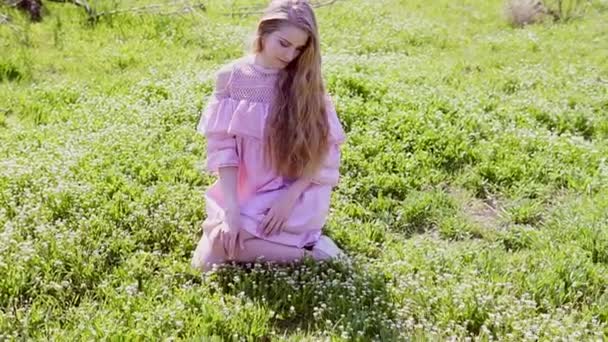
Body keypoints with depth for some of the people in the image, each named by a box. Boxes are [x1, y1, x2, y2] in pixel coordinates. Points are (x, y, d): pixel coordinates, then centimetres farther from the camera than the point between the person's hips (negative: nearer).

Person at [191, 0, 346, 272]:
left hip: (295, 195, -4)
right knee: (204, 260, -14)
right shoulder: (231, 77, -5)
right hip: (243, 194, 4)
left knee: (216, 251, -23)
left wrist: (289, 199, -17)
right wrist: (232, 209, -18)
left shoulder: (305, 82, -7)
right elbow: (222, 147, -8)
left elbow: (325, 152, -6)